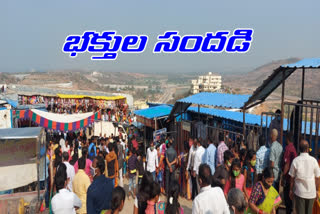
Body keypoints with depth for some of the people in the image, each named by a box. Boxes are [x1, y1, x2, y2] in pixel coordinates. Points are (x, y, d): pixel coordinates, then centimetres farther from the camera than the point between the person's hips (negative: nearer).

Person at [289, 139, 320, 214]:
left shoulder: (295, 161, -11)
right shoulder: (313, 160, -9)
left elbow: (292, 178, -4)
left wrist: (291, 190, 8)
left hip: (299, 192, -1)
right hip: (311, 192, 1)